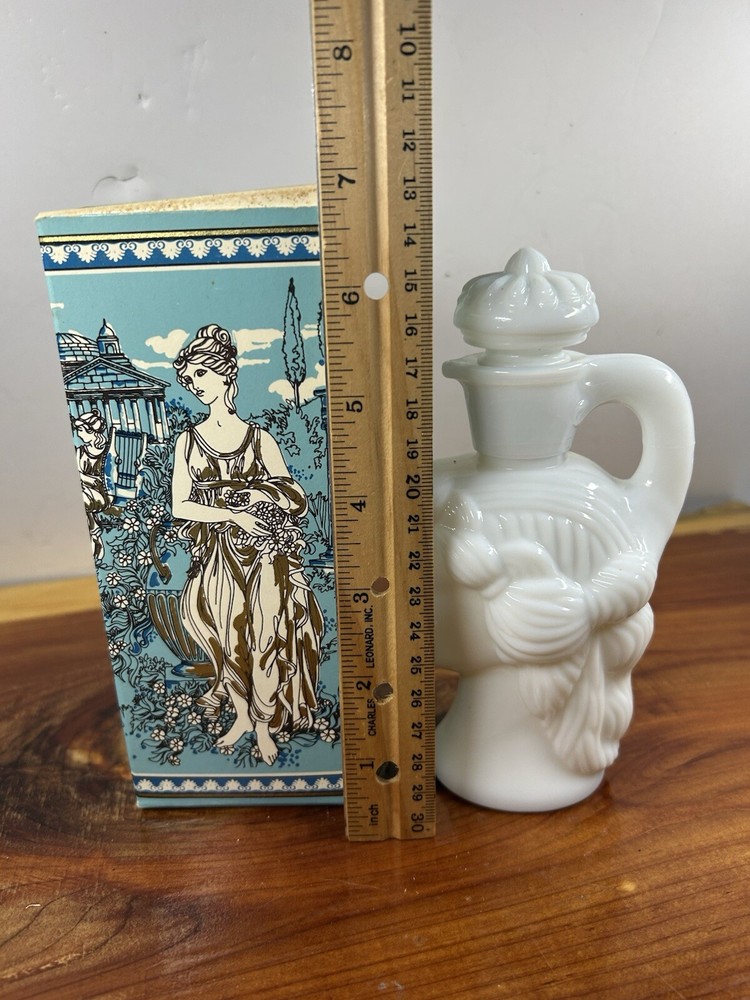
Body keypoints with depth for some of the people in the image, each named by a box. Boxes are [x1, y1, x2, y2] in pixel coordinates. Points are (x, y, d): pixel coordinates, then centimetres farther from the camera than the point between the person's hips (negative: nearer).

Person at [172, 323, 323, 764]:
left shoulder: (260, 438, 3)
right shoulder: (189, 440, 5)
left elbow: (297, 498, 3)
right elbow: (180, 507, -1)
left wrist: (252, 492, -12)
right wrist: (233, 514, -12)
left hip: (265, 553, -1)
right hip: (218, 555, 1)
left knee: (266, 636, -3)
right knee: (229, 637, 2)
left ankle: (265, 723, 18)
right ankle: (243, 714, 27)